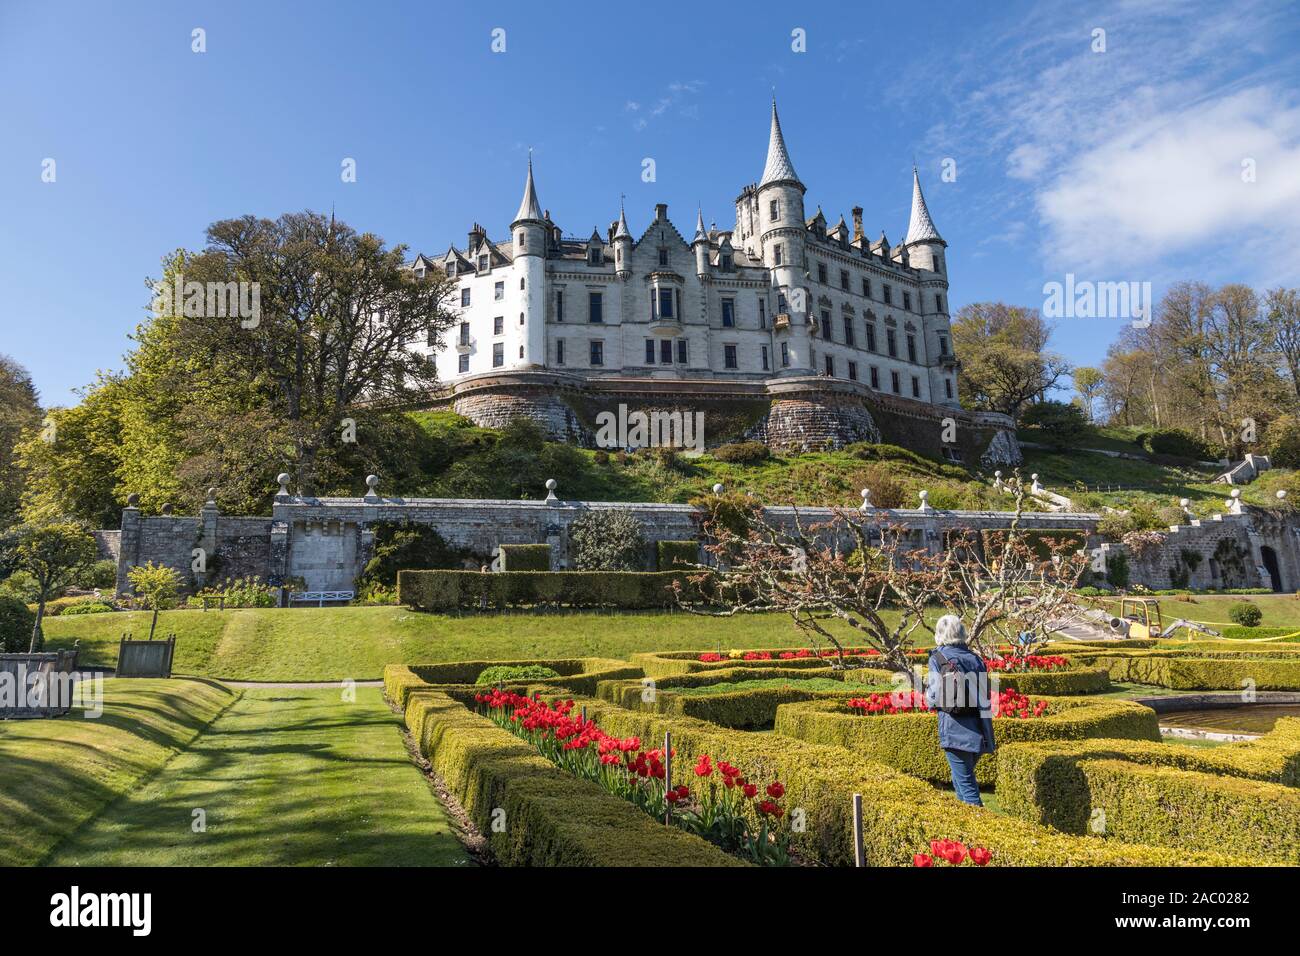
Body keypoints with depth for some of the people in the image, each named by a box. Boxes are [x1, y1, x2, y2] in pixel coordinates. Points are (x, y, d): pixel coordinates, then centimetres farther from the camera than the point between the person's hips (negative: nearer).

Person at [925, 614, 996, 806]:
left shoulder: (938, 659, -5)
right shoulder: (975, 658, 9)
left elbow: (934, 698, -9)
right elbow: (985, 697, 9)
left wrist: (928, 691, 13)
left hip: (955, 729, -6)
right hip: (978, 729, 6)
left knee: (965, 782, -1)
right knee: (961, 778, 23)